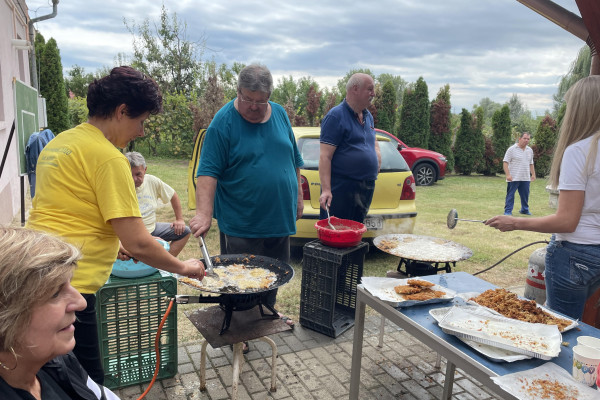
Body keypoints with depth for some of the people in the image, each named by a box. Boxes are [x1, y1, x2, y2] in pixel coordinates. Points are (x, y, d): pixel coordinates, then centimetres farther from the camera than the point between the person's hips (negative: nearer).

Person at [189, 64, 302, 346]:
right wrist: (204, 213, -29)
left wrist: (298, 197, 13)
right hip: (240, 224, -5)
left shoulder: (279, 114, 5)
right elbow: (208, 172, -18)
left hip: (279, 217, 6)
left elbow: (293, 160, 13)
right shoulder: (223, 122, -13)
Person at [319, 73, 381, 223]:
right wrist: (326, 190, -25)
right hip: (341, 187, -8)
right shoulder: (336, 115, -10)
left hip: (367, 187, 8)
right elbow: (325, 156, -17)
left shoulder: (368, 116, 16)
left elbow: (374, 143, 29)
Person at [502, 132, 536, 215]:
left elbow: (531, 164, 23)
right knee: (510, 195, -2)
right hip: (513, 178, -6)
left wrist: (533, 174, 17)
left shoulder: (530, 150, 13)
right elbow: (505, 162, -11)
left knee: (525, 195, 12)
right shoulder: (512, 149, -6)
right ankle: (508, 211, 2)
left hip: (526, 178, 6)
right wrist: (508, 174, -19)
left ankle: (524, 209, 27)